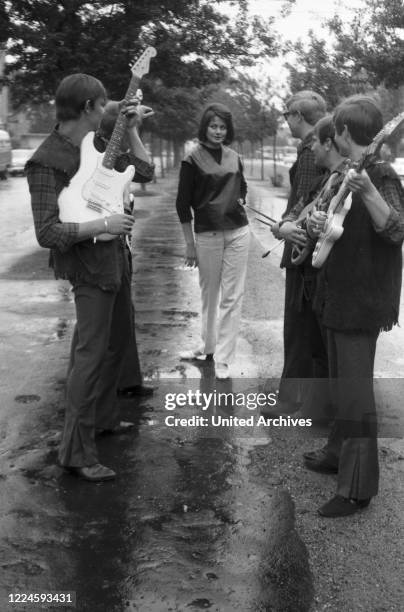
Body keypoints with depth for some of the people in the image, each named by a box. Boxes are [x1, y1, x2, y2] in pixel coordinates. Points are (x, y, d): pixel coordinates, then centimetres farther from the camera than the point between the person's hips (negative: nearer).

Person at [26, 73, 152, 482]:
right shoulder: (47, 161, -19)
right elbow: (47, 233, -25)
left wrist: (130, 128, 8)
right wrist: (104, 224, -26)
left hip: (116, 255, 9)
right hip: (89, 265, -9)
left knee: (117, 341, 20)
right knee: (92, 352, -8)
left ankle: (103, 416, 37)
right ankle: (76, 452, 0)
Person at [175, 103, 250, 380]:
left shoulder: (234, 157, 8)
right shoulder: (192, 160, -3)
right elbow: (183, 204, -3)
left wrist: (240, 202, 6)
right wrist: (190, 244, -4)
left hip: (238, 231, 3)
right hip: (207, 234, -2)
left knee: (232, 296, 1)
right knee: (209, 294, 9)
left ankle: (223, 358, 7)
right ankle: (208, 345, 29)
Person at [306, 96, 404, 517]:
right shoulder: (346, 173, 11)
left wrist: (367, 192, -41)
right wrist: (320, 221, 2)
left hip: (361, 301, -10)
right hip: (337, 295, 10)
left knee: (354, 389, -7)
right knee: (341, 382, 21)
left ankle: (358, 489, 1)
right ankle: (339, 453, 38)